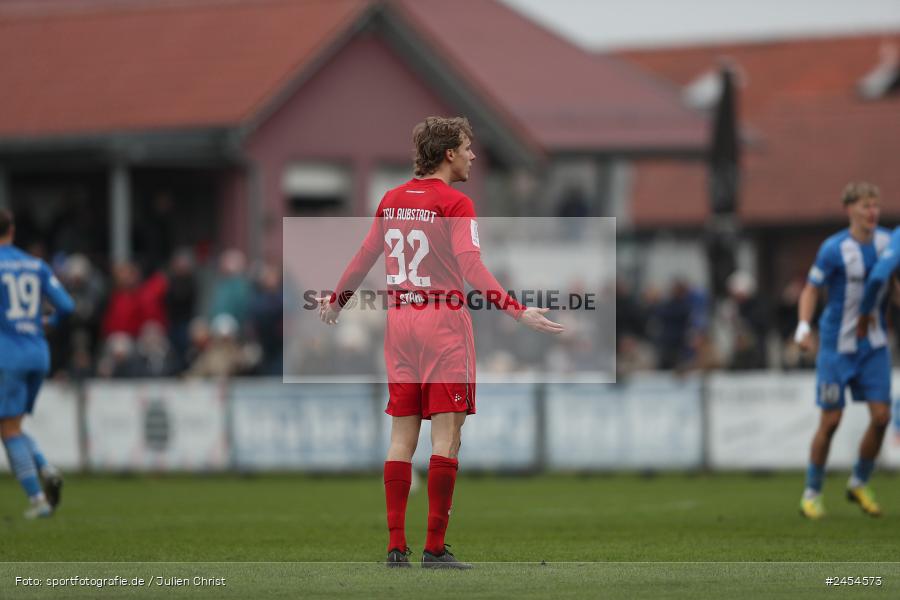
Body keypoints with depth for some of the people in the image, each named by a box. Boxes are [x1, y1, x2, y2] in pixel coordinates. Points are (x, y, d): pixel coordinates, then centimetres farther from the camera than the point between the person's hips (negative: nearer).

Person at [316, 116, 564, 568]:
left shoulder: (392, 200, 10)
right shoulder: (455, 204, -9)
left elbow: (364, 258, 18)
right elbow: (472, 270, -19)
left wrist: (336, 301, 34)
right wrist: (519, 313, -22)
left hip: (398, 321, 6)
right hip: (444, 320, -6)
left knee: (401, 436, 8)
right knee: (446, 436, -4)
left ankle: (396, 546, 6)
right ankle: (434, 548, -8)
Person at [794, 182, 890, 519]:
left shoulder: (887, 242, 0)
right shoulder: (834, 249, -14)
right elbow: (811, 289, -7)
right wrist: (803, 326, -21)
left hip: (874, 344, 4)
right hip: (837, 346, -4)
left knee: (881, 416, -5)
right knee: (831, 421, -3)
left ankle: (859, 483, 17)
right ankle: (812, 493, 13)